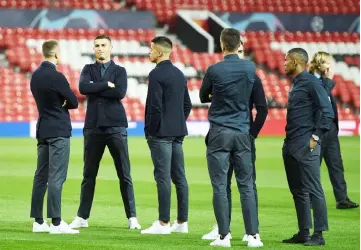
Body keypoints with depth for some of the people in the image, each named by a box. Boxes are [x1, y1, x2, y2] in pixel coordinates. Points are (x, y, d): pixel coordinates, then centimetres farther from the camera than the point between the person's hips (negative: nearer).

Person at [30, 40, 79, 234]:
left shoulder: (35, 75, 9)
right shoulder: (56, 77, -15)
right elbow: (74, 102, -9)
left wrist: (58, 105, 1)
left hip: (42, 130, 8)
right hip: (59, 131, -8)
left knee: (41, 176, 9)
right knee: (56, 178, -9)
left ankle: (38, 221, 11)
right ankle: (56, 223, -11)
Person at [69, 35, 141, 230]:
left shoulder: (119, 71, 6)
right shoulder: (88, 69, 12)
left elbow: (120, 93, -13)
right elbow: (83, 88, -9)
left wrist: (95, 89, -7)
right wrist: (106, 85, -11)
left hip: (115, 126, -2)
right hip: (93, 127, 2)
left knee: (124, 175, -1)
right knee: (89, 175, 6)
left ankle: (132, 217, 3)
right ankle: (82, 217, 12)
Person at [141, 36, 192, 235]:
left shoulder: (156, 74, -12)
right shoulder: (179, 74, 14)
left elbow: (155, 106, -17)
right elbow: (187, 105, 17)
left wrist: (151, 130, -8)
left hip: (161, 133, -8)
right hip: (178, 133, 8)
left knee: (163, 177, -7)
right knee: (179, 177, 9)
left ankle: (163, 223, -7)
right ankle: (182, 222, 11)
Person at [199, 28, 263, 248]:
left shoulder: (214, 70, -9)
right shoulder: (250, 68, 1)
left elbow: (203, 97, 7)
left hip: (219, 133, -3)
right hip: (242, 133, 3)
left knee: (220, 185, 0)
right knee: (246, 185, 5)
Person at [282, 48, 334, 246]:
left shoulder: (311, 83, -9)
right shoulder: (296, 84, 18)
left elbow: (327, 111, -14)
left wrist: (316, 136, -17)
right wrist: (289, 140, 16)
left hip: (306, 146, -10)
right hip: (291, 145, 10)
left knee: (312, 189, -7)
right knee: (298, 191, 10)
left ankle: (318, 234, -6)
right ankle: (303, 233, 15)